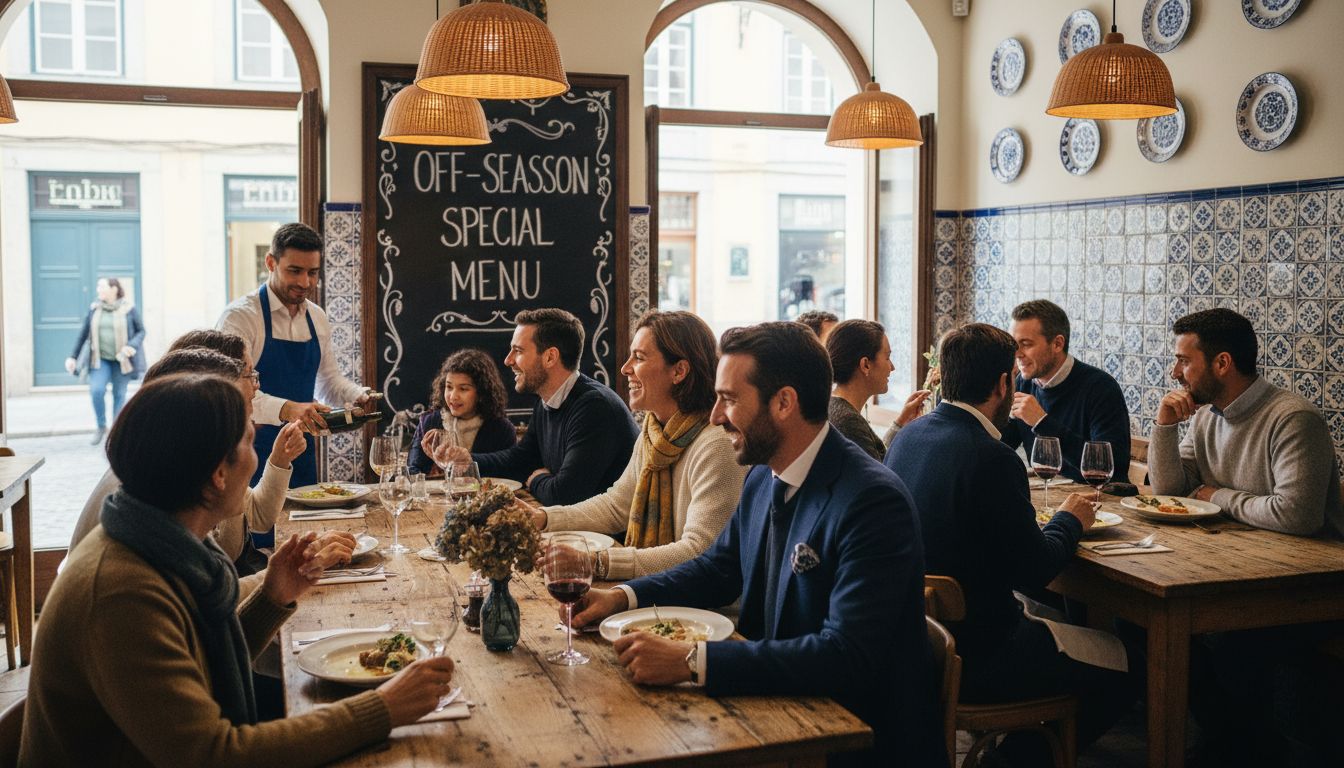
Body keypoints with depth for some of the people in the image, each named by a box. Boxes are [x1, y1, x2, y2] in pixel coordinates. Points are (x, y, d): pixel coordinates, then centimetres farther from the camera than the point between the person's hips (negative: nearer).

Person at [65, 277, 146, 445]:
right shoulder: (94, 308, 3)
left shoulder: (128, 309, -5)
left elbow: (141, 331, 1)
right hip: (100, 359, 2)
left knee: (119, 395, 4)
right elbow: (83, 333, 9)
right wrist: (73, 356, 7)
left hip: (121, 360, -2)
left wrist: (132, 346, -18)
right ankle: (101, 426, 4)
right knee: (96, 390, -15)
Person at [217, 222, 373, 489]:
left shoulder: (317, 318, 9)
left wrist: (359, 396, -2)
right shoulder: (241, 315, -13)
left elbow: (329, 379, 18)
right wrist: (286, 409, -38)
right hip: (253, 455, -6)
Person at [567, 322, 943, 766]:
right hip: (778, 704, 7)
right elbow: (719, 568, 17)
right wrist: (624, 596, -1)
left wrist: (691, 662, -34)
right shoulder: (763, 479, 3)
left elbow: (847, 657, -30)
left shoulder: (873, 501, -23)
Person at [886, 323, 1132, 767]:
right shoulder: (993, 459, -23)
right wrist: (1069, 521, 3)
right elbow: (1034, 572, -15)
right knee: (1119, 677, 8)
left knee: (1044, 617, 29)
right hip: (972, 657, -8)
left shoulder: (908, 436, 1)